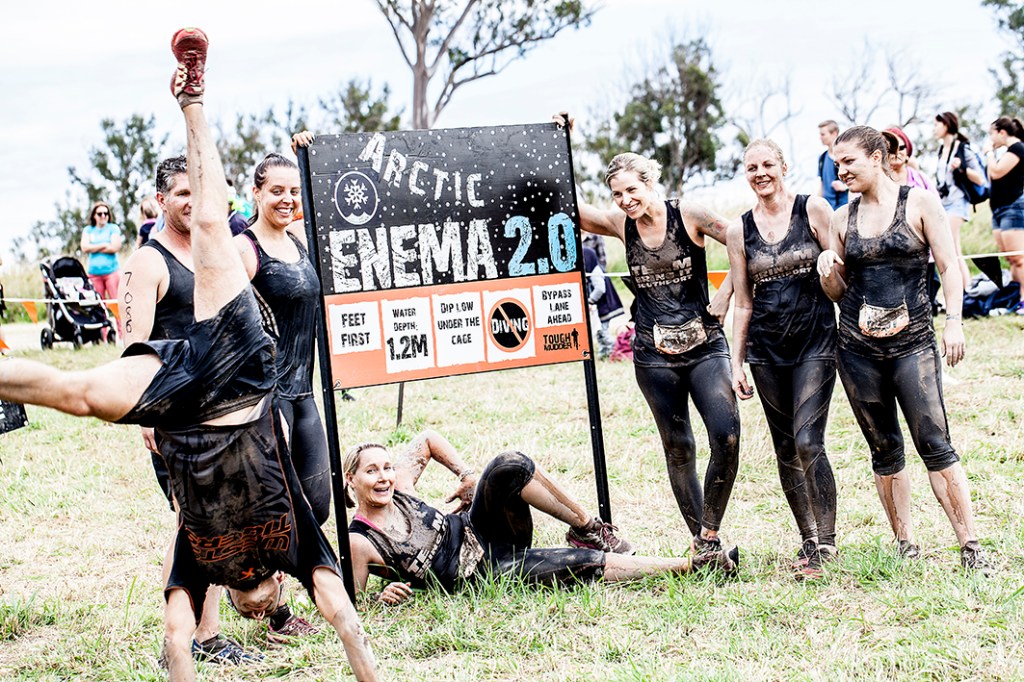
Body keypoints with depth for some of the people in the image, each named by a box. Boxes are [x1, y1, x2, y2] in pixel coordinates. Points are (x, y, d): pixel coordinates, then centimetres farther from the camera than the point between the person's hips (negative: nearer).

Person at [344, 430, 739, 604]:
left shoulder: (398, 484, -1)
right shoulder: (358, 541, -15)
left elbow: (429, 439, 16)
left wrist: (468, 475, 7)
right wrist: (384, 598, -25)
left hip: (478, 534, 6)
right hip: (483, 574, -5)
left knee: (510, 466, -25)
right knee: (589, 564, -22)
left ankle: (588, 529, -6)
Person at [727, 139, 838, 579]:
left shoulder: (813, 210, -1)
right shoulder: (740, 229, 7)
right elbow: (743, 303, 11)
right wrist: (736, 364, 8)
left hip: (815, 341, -4)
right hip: (766, 349, 4)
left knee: (808, 441, -15)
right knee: (785, 449, 7)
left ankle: (826, 543, -5)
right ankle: (808, 540, 18)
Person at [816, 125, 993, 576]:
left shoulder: (919, 204, 1)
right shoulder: (842, 218, 11)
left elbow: (949, 268, -1)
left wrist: (954, 320, -14)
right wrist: (827, 271, -7)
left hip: (912, 342, -4)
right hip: (857, 348, 4)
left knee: (934, 442, -11)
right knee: (884, 449, 7)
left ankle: (970, 546, -7)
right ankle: (906, 545, 17)